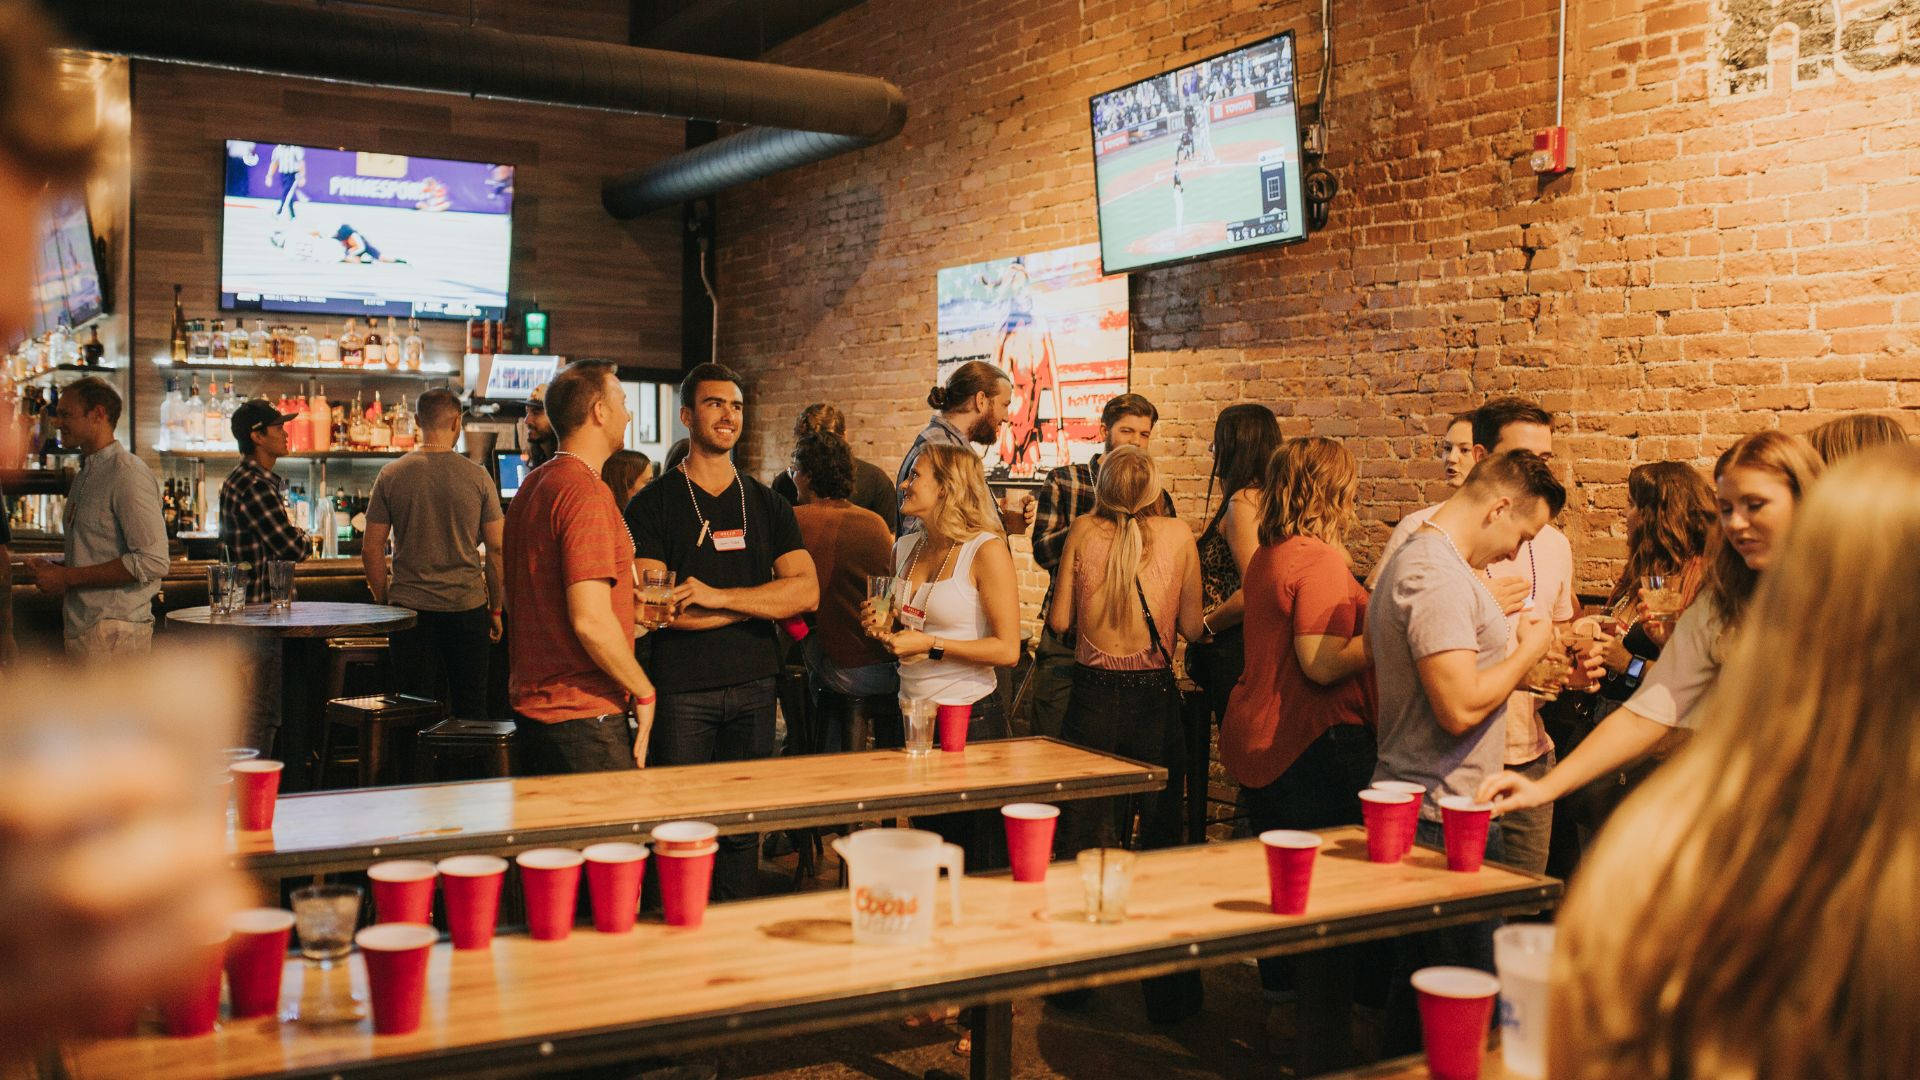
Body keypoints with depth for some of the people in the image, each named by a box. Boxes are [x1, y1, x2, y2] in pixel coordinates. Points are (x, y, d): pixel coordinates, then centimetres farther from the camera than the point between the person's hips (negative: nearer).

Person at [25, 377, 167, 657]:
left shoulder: (128, 474, -12)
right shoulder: (86, 474, 19)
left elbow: (152, 562, -21)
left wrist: (68, 577, -15)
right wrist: (52, 569, 7)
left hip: (113, 633, -9)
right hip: (81, 628, 9)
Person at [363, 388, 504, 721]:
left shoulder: (390, 475, -1)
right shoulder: (478, 477, -3)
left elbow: (371, 549, 1)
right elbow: (497, 549, -1)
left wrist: (383, 602, 13)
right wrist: (496, 609, 8)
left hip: (409, 607, 1)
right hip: (467, 606, -1)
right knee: (470, 707, 9)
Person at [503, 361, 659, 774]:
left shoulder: (532, 486, 14)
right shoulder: (587, 494, -18)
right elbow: (591, 621, -24)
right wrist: (644, 692, -12)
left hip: (532, 705, 10)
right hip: (585, 715, -10)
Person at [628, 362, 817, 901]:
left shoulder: (767, 505, 11)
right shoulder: (653, 504, 0)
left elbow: (807, 591, -2)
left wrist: (720, 596, -14)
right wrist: (761, 603, -8)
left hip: (754, 685, 4)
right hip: (683, 690, -3)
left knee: (744, 827, 10)